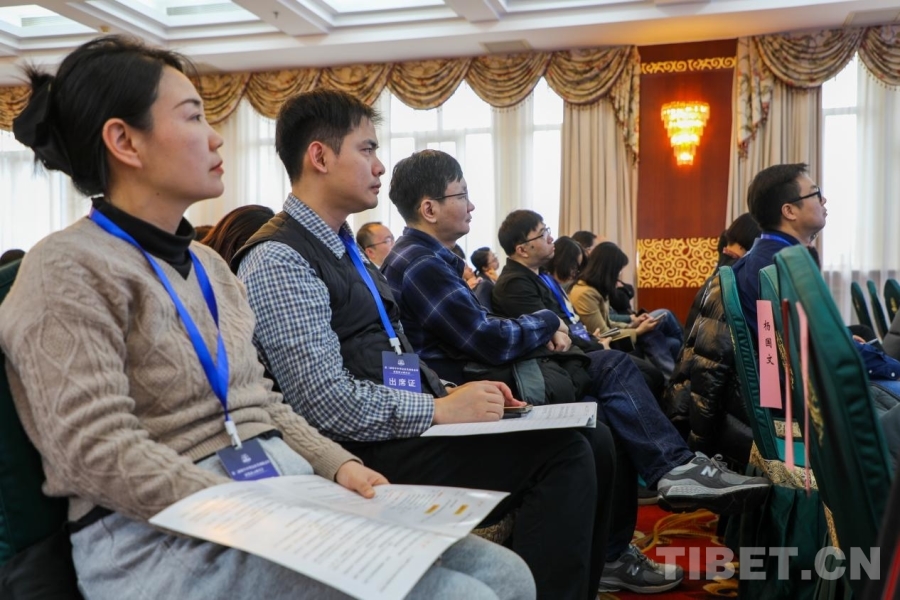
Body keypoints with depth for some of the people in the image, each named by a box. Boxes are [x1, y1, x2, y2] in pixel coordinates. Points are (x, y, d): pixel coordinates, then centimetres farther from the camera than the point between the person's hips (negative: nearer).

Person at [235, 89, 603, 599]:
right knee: (562, 456, -20)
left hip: (403, 427, 9)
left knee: (590, 444, -3)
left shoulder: (345, 249, 18)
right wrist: (440, 410, -16)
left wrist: (451, 393, 3)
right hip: (372, 457, -9)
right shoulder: (278, 261, -12)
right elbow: (327, 401, -20)